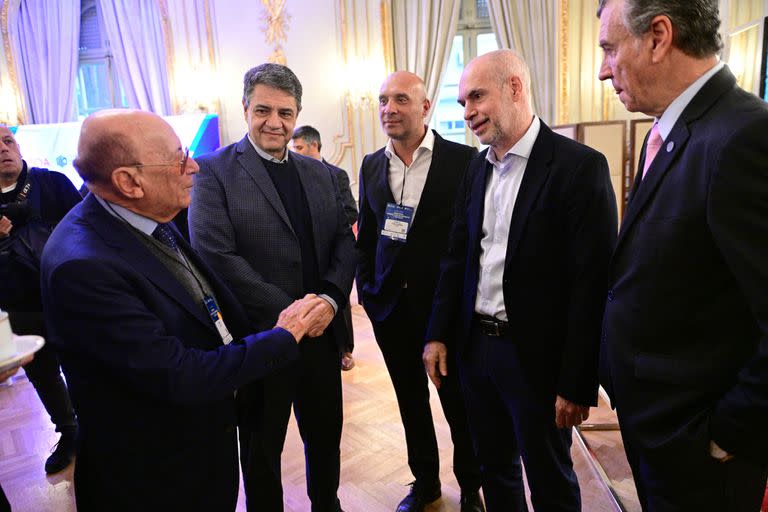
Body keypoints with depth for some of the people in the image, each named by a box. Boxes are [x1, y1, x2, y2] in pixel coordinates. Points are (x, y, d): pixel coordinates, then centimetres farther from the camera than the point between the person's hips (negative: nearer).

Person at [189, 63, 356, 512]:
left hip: (322, 333, 5)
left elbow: (345, 241, 5)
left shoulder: (319, 173, 8)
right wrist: (287, 313, -19)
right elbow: (215, 254, -17)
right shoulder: (215, 171, -8)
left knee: (326, 436, 22)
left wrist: (331, 298, -12)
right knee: (262, 449, 18)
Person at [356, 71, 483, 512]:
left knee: (459, 404, 11)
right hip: (391, 306, 4)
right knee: (411, 399, 18)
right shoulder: (371, 165, 6)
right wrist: (367, 289, 5)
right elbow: (366, 234, 11)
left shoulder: (463, 160, -8)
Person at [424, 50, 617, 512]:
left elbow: (592, 283, -16)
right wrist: (438, 333, 6)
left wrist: (578, 386, -15)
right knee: (495, 468, 23)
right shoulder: (477, 168, 7)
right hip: (475, 347, 6)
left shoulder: (580, 166, -14)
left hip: (536, 357, -5)